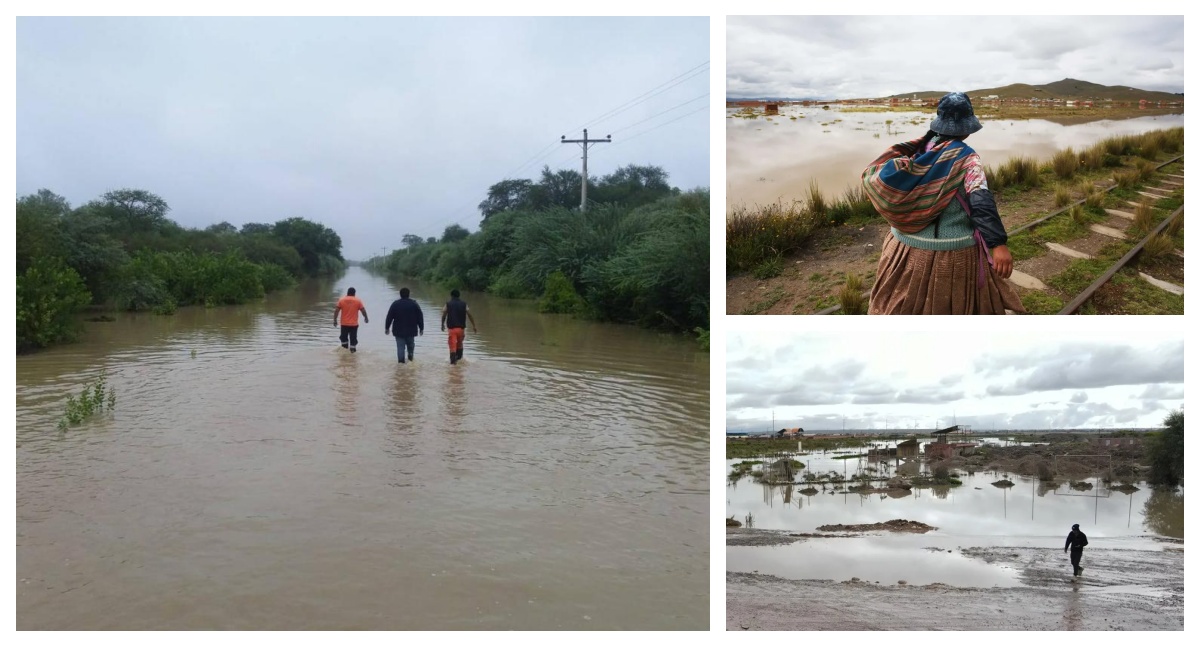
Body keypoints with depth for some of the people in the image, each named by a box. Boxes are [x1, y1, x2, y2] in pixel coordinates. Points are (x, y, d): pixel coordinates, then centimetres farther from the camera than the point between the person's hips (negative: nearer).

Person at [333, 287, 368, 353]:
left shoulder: (341, 300, -1)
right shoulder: (358, 300, -3)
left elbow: (336, 310, -4)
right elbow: (363, 310, -1)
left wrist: (335, 320, 3)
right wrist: (366, 318, 14)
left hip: (344, 323, 1)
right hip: (354, 324, -1)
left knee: (344, 337, 16)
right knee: (353, 338, 5)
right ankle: (353, 349, 5)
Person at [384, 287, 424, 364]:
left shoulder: (395, 304, -4)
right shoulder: (414, 304, -1)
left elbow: (389, 317, -2)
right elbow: (420, 317, 2)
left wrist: (387, 328, 8)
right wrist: (421, 328, 10)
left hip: (399, 331, -1)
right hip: (411, 331, 1)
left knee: (400, 346, 1)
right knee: (410, 344, 23)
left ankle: (401, 360, -3)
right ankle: (410, 356, 20)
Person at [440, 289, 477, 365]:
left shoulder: (448, 304, 0)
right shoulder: (464, 304, 4)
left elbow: (443, 315, 1)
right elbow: (470, 315, 0)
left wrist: (443, 325, 17)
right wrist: (474, 326, 4)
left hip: (452, 328, -3)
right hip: (461, 328, 3)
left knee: (453, 345, -5)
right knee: (459, 344, 21)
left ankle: (453, 360, -16)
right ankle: (459, 358, 28)